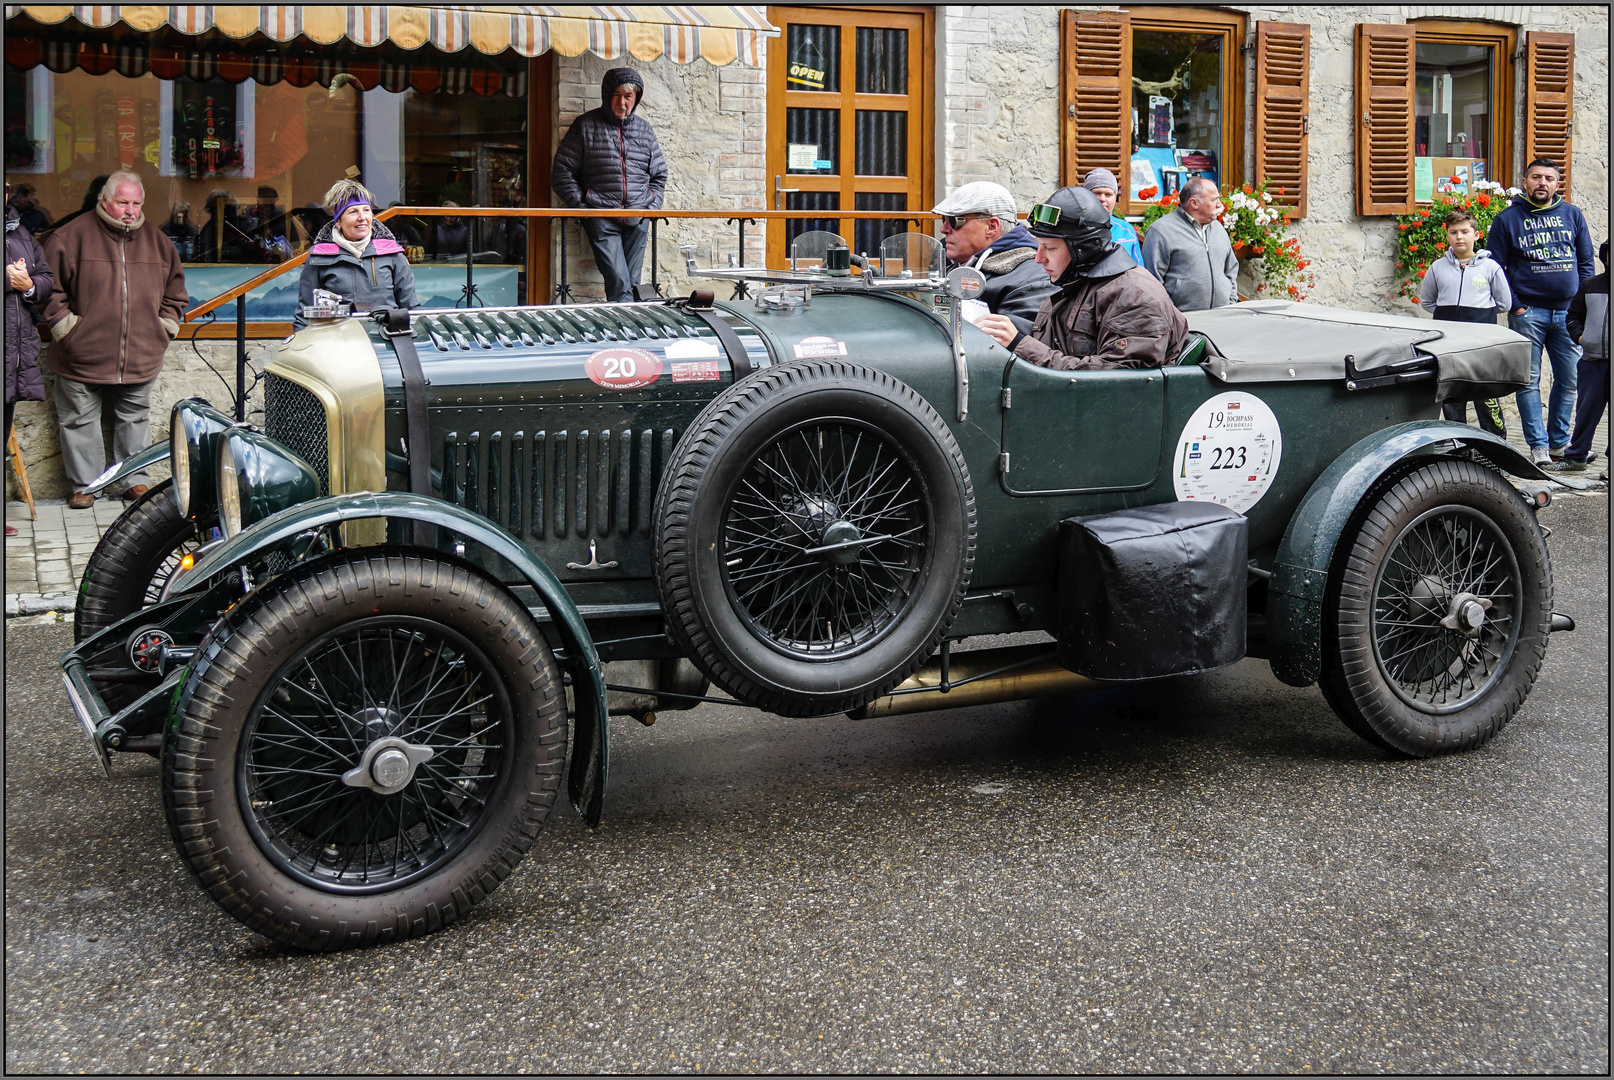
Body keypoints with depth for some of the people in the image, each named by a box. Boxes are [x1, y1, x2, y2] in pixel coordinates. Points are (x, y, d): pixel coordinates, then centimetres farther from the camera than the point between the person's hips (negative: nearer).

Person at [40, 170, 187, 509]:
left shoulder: (157, 241, 8)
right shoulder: (72, 236, -6)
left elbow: (175, 290, 18)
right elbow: (51, 290, -3)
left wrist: (165, 326, 8)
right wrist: (65, 326, -9)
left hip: (140, 359, 3)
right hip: (82, 354, -3)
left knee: (135, 419, 12)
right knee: (80, 421, 6)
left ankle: (136, 480, 24)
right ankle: (85, 485, 17)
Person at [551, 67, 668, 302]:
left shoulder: (644, 130, 14)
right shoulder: (585, 126, 4)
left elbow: (659, 175, 22)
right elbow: (562, 171, 3)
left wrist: (652, 208, 7)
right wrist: (582, 206, -5)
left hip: (637, 220, 4)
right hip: (601, 218, -4)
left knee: (632, 283, 3)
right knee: (619, 285, -16)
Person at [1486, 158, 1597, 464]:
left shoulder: (1573, 215, 10)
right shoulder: (1508, 219, 2)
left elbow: (1586, 263, 13)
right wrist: (1514, 306, -7)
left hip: (1568, 312, 3)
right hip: (1528, 313, -3)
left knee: (1569, 379, 7)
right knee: (1529, 381, -1)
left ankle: (1559, 441, 19)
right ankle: (1538, 445, 5)